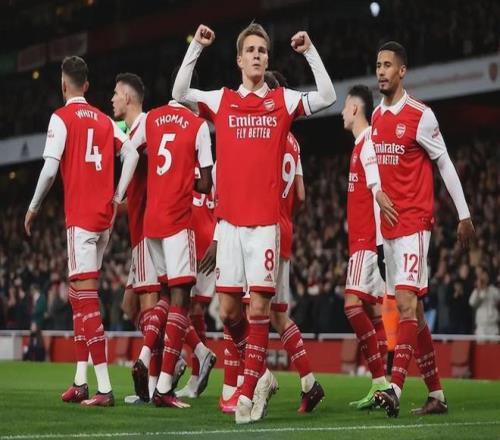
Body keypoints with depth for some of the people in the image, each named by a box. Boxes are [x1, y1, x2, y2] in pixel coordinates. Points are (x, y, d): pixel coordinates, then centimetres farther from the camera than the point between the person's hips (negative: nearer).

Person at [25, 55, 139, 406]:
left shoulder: (62, 118, -3)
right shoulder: (104, 120, 14)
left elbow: (50, 168, -10)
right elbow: (132, 154, 5)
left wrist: (33, 208, 2)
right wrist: (116, 199, 8)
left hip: (80, 216, -7)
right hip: (105, 215, 7)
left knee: (87, 296, -10)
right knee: (78, 293, 16)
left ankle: (105, 388, -17)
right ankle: (80, 381, 16)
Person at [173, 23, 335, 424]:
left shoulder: (282, 100, 8)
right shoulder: (222, 101, 12)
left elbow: (327, 96, 1)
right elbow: (180, 94, 8)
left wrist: (310, 51, -1)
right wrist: (196, 47, 3)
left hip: (266, 220, -2)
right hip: (228, 219, 2)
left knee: (259, 305, -6)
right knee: (228, 308, 0)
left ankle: (249, 391, 1)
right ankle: (260, 375, 19)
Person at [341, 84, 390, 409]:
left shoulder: (369, 144, -10)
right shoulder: (362, 145, 18)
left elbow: (379, 193, -19)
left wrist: (380, 241, -25)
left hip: (369, 239, -10)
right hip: (362, 239, 10)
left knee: (353, 303, -18)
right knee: (373, 308, 7)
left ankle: (380, 380, -21)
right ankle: (380, 384, 8)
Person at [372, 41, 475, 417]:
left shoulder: (421, 116, -7)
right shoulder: (376, 117, 12)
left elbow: (445, 164, -3)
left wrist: (464, 215, -1)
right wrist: (378, 193, 2)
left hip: (415, 221, -7)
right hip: (389, 224, 7)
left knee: (406, 302, -18)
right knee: (412, 310, 9)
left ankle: (396, 389, -27)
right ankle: (436, 395, 16)